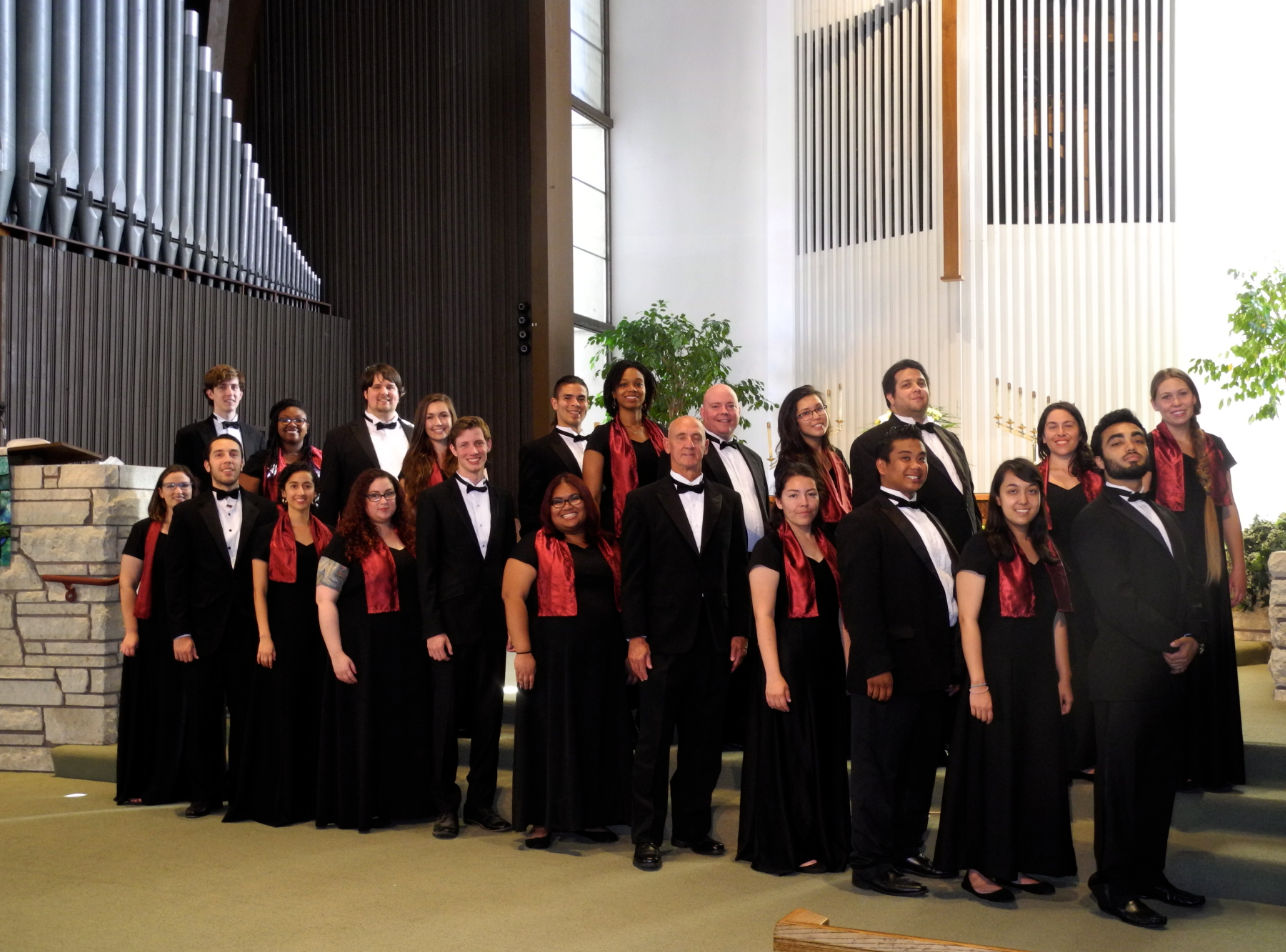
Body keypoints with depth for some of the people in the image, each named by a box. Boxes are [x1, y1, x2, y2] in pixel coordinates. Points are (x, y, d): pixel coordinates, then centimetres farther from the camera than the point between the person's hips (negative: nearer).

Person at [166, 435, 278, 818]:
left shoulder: (264, 510, 5)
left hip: (248, 628, 0)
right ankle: (206, 792, 16)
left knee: (246, 714, 4)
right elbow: (176, 575, 3)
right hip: (204, 629, 1)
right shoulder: (188, 512, 7)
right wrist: (180, 632, -4)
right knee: (203, 715, 6)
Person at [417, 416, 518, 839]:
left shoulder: (503, 499, 10)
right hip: (452, 621, -3)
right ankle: (445, 805, 14)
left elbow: (509, 564, 10)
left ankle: (482, 802, 18)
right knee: (447, 715, 3)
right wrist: (433, 628, -11)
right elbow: (427, 569, -4)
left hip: (493, 623, 3)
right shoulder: (434, 499, -1)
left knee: (489, 714, 7)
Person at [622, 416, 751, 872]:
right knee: (654, 740, 2)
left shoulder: (727, 501, 11)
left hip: (714, 640, 3)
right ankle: (647, 836, 11)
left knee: (704, 740, 9)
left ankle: (693, 828, 22)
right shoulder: (643, 501, 1)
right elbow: (632, 574, -3)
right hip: (663, 640, -3)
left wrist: (740, 631, 4)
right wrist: (636, 637, -9)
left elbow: (738, 571, 10)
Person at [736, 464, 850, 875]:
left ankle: (823, 842, 24)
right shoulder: (771, 548, -8)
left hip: (828, 663, 7)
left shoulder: (828, 548, 11)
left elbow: (838, 612, 13)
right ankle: (784, 847, 13)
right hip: (789, 660, -6)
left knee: (826, 753, 12)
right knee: (788, 753, 2)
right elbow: (763, 615, -14)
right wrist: (773, 674, -20)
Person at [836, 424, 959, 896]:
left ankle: (908, 850, 28)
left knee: (920, 766, 16)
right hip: (890, 671, -8)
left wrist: (951, 664, 13)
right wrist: (877, 666, -20)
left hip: (931, 670, 9)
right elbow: (859, 600, -15)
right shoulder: (864, 522, -8)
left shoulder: (930, 522, 18)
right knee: (879, 769, 0)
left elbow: (947, 589, 17)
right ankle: (871, 865, 8)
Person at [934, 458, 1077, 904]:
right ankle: (979, 868, 10)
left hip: (1038, 678, 6)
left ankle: (1020, 863, 22)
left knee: (1035, 771, 10)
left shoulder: (1047, 551, 11)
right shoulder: (981, 548, -8)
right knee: (991, 769, 0)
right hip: (997, 673, -6)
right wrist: (978, 684, -19)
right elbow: (968, 619, -13)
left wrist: (1064, 678, 10)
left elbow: (1057, 620, 14)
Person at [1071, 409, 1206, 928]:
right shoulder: (1096, 520, -7)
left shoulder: (1163, 515, 21)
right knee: (1122, 783, 0)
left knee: (1160, 781, 13)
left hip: (1170, 671, 8)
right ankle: (1115, 886, 10)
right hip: (1126, 675, -8)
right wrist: (1170, 644, -12)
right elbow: (1116, 600, -14)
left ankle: (1149, 875, 25)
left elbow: (1188, 585, 15)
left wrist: (1192, 638, -2)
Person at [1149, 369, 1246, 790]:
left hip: (1208, 570, 5)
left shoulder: (1214, 448, 11)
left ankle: (1212, 764, 15)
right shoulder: (1149, 450, -3)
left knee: (1212, 661, 6)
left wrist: (1239, 565, 7)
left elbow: (1228, 510, 13)